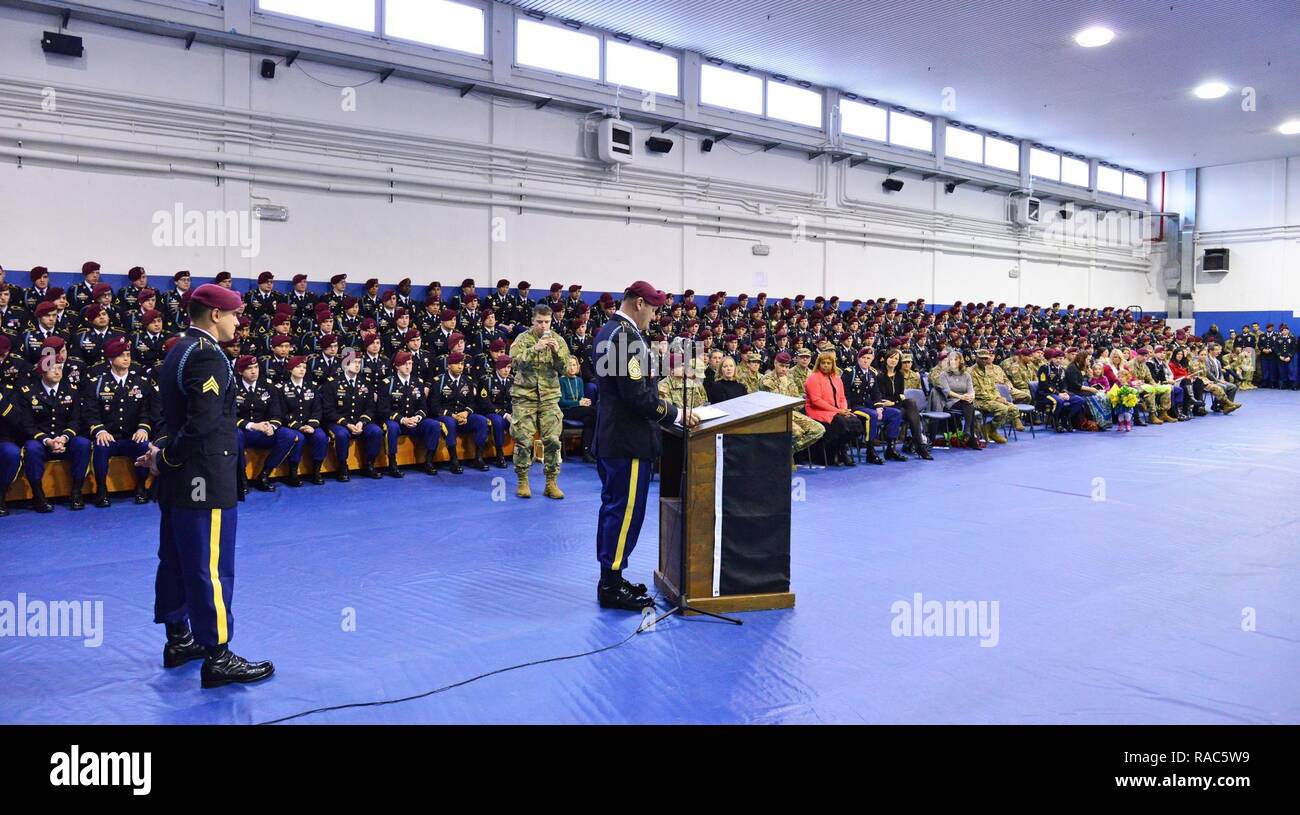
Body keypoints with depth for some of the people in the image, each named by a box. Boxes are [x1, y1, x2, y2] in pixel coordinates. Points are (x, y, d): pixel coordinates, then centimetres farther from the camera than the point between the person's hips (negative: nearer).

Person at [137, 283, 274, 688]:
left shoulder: (179, 350, 14)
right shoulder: (207, 355, -18)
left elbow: (178, 414, 11)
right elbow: (203, 422, -25)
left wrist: (163, 453, -1)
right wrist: (166, 456, -14)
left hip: (180, 477, 10)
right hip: (204, 479, -10)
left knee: (176, 560, 17)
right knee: (211, 568, -3)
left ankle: (179, 640, 31)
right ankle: (217, 657, 4)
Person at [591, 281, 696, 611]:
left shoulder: (607, 332, 13)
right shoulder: (628, 336, -19)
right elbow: (638, 396, -23)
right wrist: (677, 415, -14)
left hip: (609, 435, 11)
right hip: (628, 438, -11)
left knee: (613, 508, 16)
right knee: (626, 511, -3)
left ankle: (609, 579, 25)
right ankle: (612, 587, 4)